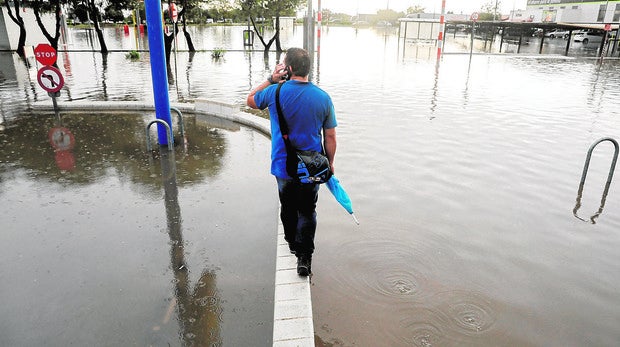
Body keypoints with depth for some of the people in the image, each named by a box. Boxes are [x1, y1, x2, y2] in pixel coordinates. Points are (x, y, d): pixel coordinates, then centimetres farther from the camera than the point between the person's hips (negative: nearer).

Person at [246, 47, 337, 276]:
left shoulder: (275, 92, -12)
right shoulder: (323, 98, -7)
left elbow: (251, 100, 11)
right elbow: (330, 137, -2)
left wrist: (271, 80, 7)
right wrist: (329, 163, 11)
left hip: (283, 166, 0)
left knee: (288, 208, 21)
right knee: (307, 212, 13)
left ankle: (292, 244, 41)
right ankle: (304, 257, 12)